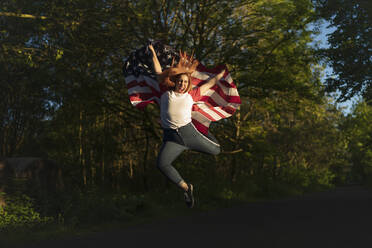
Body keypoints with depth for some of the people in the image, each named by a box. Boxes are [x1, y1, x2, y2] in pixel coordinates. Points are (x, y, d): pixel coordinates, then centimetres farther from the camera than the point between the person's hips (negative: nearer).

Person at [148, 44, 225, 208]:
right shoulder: (166, 92, 12)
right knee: (161, 164, -25)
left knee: (216, 150, 7)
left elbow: (210, 83, 24)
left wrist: (223, 72, 32)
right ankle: (186, 188, -10)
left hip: (188, 132, 1)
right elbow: (158, 72, 22)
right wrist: (153, 52, 29)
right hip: (170, 138, -1)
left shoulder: (191, 95, 13)